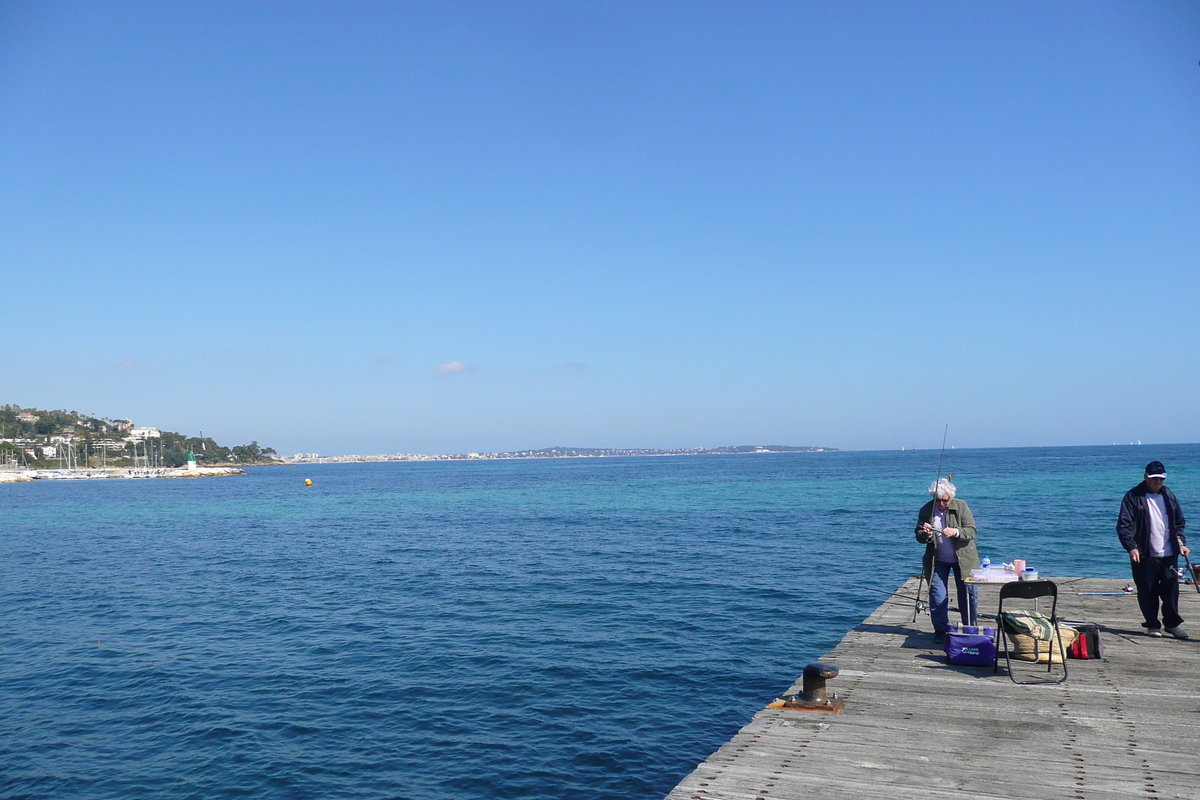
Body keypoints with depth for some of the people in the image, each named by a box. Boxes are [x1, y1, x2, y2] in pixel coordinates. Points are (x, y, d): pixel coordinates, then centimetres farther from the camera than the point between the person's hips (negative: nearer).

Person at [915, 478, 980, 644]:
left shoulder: (961, 507, -9)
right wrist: (925, 534, -28)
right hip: (937, 561, 1)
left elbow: (972, 531, -14)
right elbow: (919, 536, -4)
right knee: (937, 596, -1)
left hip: (963, 559, -1)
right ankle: (940, 630, 12)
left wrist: (956, 532, -33)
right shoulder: (926, 510, -6)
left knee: (969, 594, 3)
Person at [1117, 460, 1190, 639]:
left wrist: (1181, 543, 5)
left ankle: (1172, 623, 20)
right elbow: (1123, 525, -10)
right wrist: (1131, 547, -21)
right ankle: (1152, 625, 15)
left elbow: (1179, 522, 20)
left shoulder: (1169, 495, 11)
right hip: (1144, 555, -4)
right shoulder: (1133, 496, -5)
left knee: (1171, 589, 5)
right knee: (1147, 591, 3)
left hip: (1169, 554, 4)